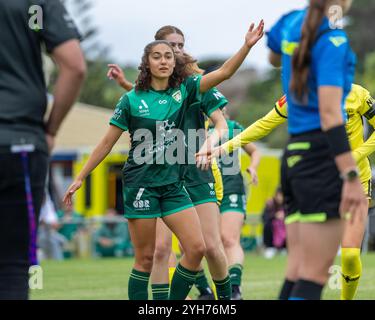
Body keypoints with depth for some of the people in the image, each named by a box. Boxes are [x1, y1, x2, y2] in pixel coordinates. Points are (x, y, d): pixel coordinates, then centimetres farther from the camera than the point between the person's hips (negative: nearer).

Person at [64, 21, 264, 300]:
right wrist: (80, 178, 2)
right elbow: (107, 143, 2)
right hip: (140, 184, -4)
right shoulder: (131, 100, -3)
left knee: (197, 248, -8)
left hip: (172, 183, 4)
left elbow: (223, 73, -5)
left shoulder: (184, 90, 5)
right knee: (146, 257, -2)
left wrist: (248, 45, -19)